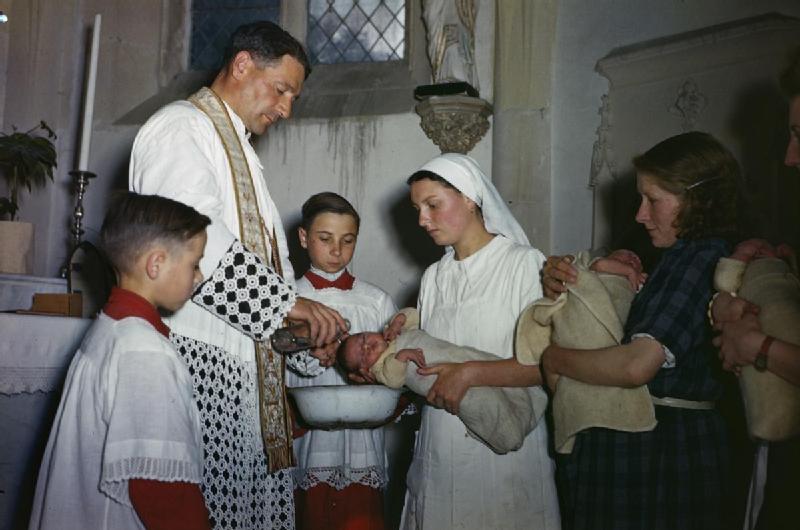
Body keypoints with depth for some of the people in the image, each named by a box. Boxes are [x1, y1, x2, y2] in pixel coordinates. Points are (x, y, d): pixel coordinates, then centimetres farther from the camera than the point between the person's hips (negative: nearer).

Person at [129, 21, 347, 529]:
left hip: (249, 361, 9)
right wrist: (288, 302, -17)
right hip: (200, 357, -9)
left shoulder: (240, 149, 26)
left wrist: (309, 334, 11)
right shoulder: (180, 128, -4)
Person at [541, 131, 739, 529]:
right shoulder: (679, 260, 12)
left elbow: (637, 364, -29)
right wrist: (559, 285, -1)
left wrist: (555, 358, -15)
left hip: (658, 448, -9)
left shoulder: (698, 261, -18)